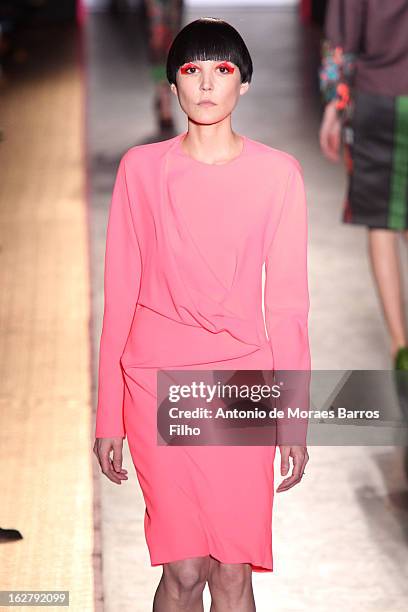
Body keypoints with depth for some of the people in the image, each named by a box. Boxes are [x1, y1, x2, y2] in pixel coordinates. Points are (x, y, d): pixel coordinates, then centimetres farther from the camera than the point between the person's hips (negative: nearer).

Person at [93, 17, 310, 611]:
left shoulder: (278, 172, 2)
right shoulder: (141, 167, 3)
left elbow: (288, 300, 3)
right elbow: (120, 293, 5)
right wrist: (109, 416, 4)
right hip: (156, 381, 0)